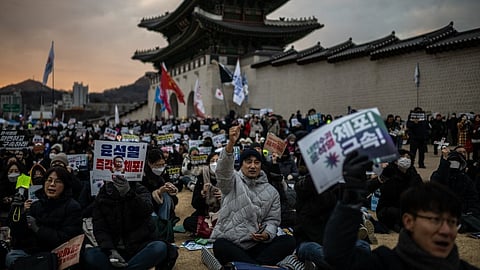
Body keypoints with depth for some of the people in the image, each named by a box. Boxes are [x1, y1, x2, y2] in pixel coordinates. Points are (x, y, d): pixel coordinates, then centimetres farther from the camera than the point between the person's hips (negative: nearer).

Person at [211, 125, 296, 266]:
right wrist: (231, 143, -36)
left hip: (256, 245, 3)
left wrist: (267, 234, -14)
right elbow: (223, 168, -17)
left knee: (289, 241, -21)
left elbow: (272, 220, 11)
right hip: (229, 243, -3)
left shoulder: (271, 191, 14)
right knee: (219, 246, -37)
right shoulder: (232, 181, 5)